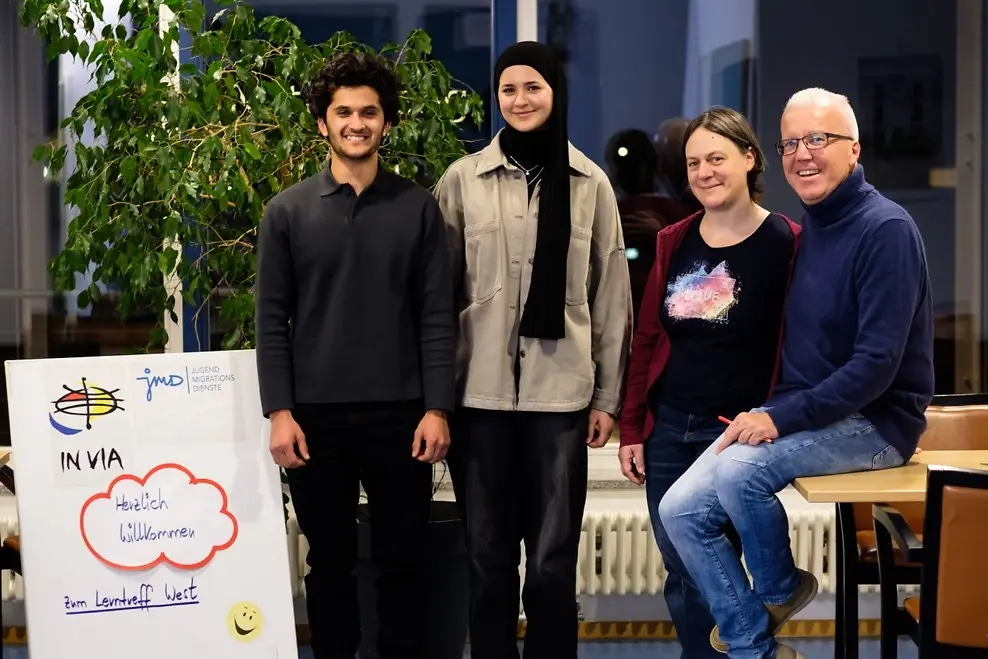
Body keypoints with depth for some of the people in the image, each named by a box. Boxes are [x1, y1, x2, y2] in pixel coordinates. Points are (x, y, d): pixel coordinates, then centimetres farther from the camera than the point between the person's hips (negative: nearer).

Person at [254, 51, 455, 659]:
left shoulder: (419, 208, 3)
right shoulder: (288, 212, 3)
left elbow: (437, 316, 1)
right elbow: (273, 320, 2)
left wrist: (437, 408, -6)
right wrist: (278, 411, -6)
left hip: (399, 413, 0)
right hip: (316, 415, 0)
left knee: (403, 561, 6)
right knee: (330, 563, 9)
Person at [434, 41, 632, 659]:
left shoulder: (591, 183, 6)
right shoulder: (463, 179, 4)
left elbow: (611, 297, 7)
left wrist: (609, 396, 3)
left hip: (561, 393, 0)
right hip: (481, 392, 0)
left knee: (553, 558, 2)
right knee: (488, 553, 6)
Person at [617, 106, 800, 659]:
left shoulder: (786, 242, -6)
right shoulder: (673, 242, 8)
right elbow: (647, 341, 11)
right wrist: (631, 430, 9)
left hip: (738, 435, -5)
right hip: (668, 430, 5)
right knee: (682, 576, 10)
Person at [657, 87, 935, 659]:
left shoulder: (885, 230, -15)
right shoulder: (804, 231, 11)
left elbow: (877, 364, -22)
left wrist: (784, 417, -23)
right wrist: (762, 413, 2)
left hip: (874, 421, -8)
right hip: (801, 413, 8)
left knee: (740, 470, -31)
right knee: (680, 510, -7)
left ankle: (779, 592, -2)